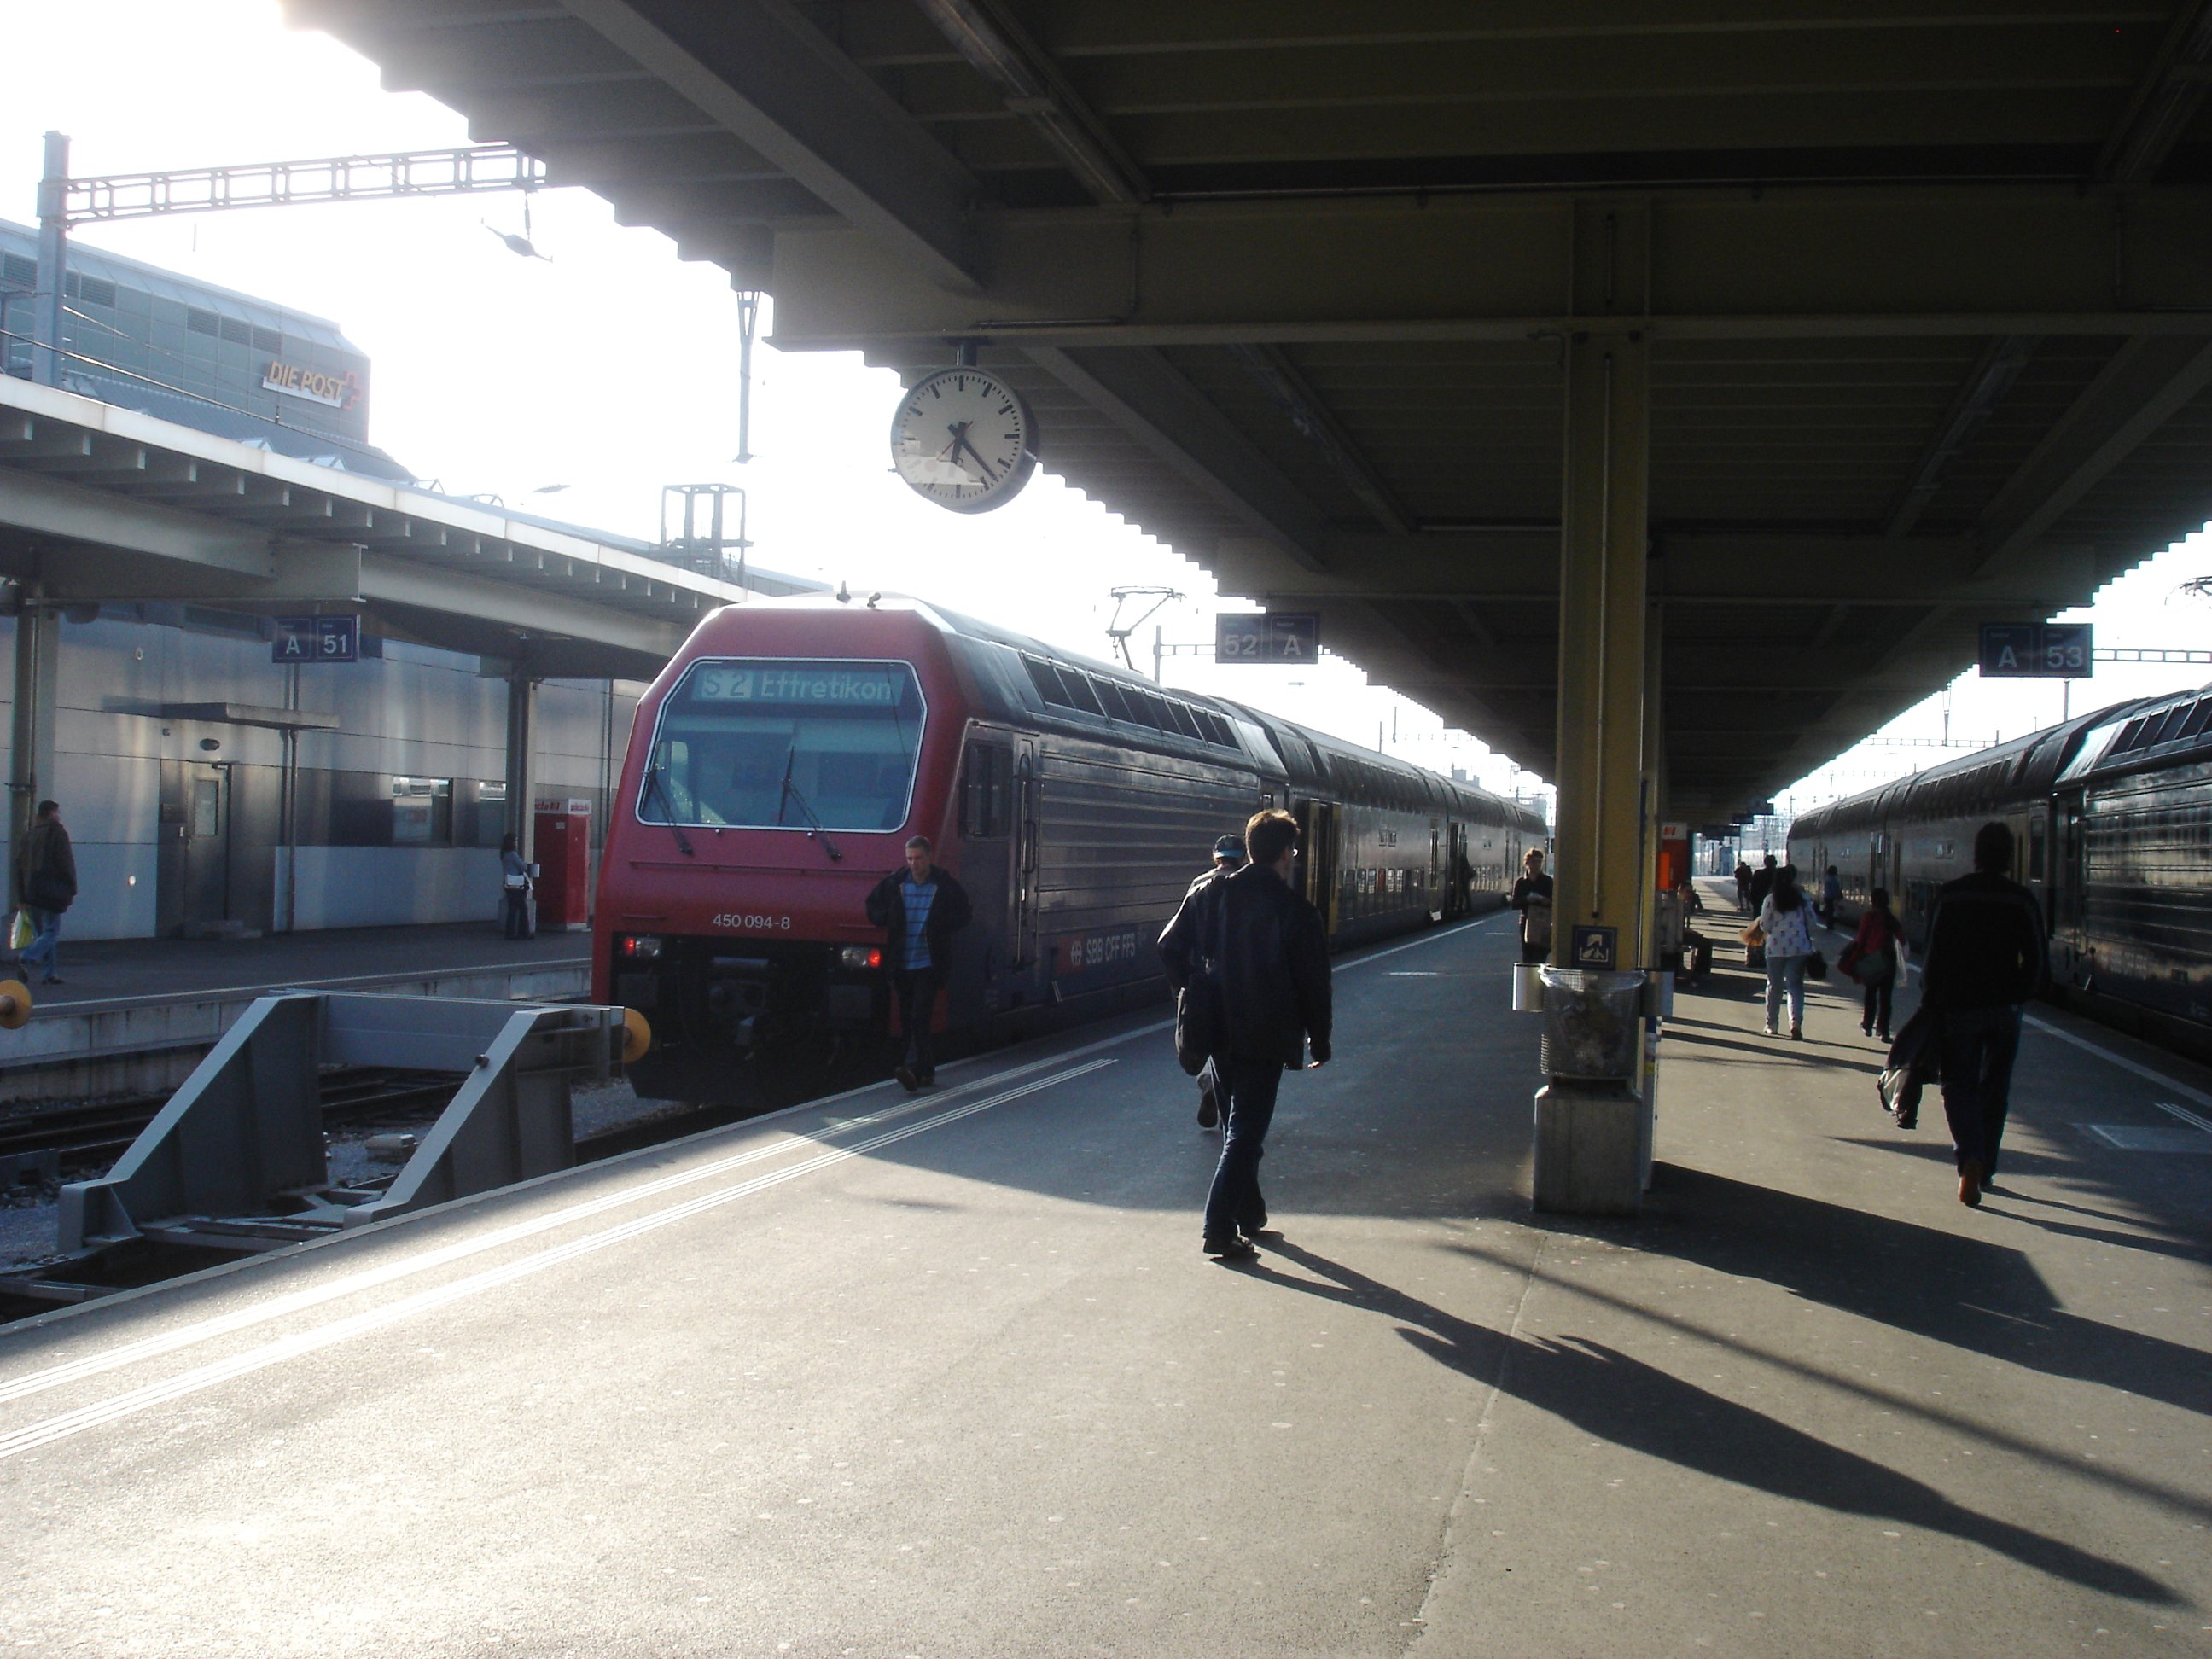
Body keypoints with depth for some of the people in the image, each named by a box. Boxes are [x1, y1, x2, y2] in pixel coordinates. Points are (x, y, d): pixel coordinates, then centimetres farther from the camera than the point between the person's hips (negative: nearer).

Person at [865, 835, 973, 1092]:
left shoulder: (945, 885, 0)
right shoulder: (894, 883, 5)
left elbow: (963, 915, 7)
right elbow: (873, 907, 16)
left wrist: (939, 926, -9)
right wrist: (890, 922, -3)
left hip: (928, 963, -4)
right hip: (901, 963, 4)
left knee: (920, 1017, -13)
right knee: (907, 1019, 8)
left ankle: (913, 1069, -22)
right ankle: (926, 1068, 20)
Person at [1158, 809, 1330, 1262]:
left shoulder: (1210, 894, 1)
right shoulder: (1296, 911, -11)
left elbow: (1170, 947, 3)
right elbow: (1313, 982, -7)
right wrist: (1319, 1040, 5)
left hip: (1219, 1033, 5)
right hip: (1266, 1038, -5)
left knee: (1237, 1126, 20)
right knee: (1246, 1131, -1)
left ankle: (1249, 1214, 30)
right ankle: (1219, 1228, -6)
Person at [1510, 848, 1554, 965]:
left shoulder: (1548, 881, 5)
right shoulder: (1521, 883, 9)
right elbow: (1514, 904, 3)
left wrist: (1547, 901, -18)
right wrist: (1527, 900, -14)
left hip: (1543, 925, -2)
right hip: (1527, 923, 2)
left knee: (1540, 955, -10)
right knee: (1527, 957, 0)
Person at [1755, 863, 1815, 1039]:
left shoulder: (1770, 900, -4)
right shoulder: (1802, 898, 2)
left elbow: (1765, 927, -3)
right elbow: (1811, 922, 6)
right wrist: (1807, 938, 23)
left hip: (1776, 948, -1)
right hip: (1799, 948, 1)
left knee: (1774, 986, 11)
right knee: (1795, 985, 3)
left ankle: (1771, 1024, 17)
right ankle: (1796, 1021, -17)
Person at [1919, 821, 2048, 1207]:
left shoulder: (1950, 896, -6)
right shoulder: (2022, 900, -3)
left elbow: (1934, 956, -6)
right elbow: (2037, 964, -2)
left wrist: (1930, 1002, 3)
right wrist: (2016, 994, 14)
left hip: (1959, 1006, -2)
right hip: (2005, 1010, 2)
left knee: (1959, 1086, 3)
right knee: (1995, 1090, 14)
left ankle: (1970, 1159, -20)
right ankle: (1985, 1170, 20)